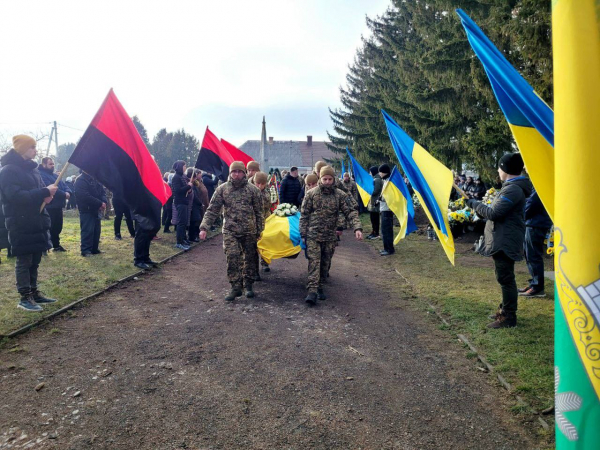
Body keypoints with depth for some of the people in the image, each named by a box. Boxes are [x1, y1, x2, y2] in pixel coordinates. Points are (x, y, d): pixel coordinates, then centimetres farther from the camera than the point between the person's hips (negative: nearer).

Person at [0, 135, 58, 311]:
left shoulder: (31, 168, 15)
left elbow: (36, 191, 20)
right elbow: (16, 196, -22)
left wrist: (47, 195, -4)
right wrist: (45, 192, -25)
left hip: (36, 222, 8)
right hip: (20, 224, -8)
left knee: (35, 260, 13)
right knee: (24, 261, -2)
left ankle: (34, 292, 23)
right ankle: (25, 298, 6)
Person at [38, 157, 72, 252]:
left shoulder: (55, 175, 20)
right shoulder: (42, 175, -12)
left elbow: (64, 185, 14)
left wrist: (68, 192, -9)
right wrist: (64, 194, -19)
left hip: (58, 206, 9)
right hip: (49, 207, -9)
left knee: (58, 227, 15)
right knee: (49, 227, -7)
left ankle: (56, 245, 26)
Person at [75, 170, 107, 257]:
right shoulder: (80, 181, -12)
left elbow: (102, 191, 11)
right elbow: (85, 196, -21)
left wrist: (104, 202, -9)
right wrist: (100, 203, -19)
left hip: (96, 210, 8)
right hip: (86, 210, -8)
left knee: (97, 229, 10)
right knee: (88, 230, -8)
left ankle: (94, 249, 19)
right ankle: (85, 250, -2)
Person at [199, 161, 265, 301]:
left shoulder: (252, 190, 2)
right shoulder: (222, 189, 2)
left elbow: (259, 212, 6)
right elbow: (212, 210, 2)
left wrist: (259, 231, 4)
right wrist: (204, 227, -7)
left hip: (249, 231, 1)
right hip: (230, 231, -1)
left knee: (250, 258, 9)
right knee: (232, 258, -12)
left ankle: (248, 285, 26)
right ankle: (236, 287, -2)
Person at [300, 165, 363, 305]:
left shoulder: (340, 195, 1)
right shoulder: (311, 194, -1)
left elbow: (350, 212, -4)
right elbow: (304, 215, 2)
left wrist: (357, 228, -20)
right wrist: (303, 234, -2)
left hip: (330, 237, 2)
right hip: (313, 235, -2)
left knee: (325, 264, 10)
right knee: (314, 262, -9)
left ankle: (320, 288, 24)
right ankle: (312, 291, -13)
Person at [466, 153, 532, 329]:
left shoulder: (513, 189, -20)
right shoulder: (512, 187, 15)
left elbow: (493, 213, -21)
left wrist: (474, 203, -9)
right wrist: (479, 205, 13)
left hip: (505, 241, -11)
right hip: (503, 239, 11)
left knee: (505, 278, -5)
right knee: (505, 277, 18)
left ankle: (509, 317, 2)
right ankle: (505, 310, 30)